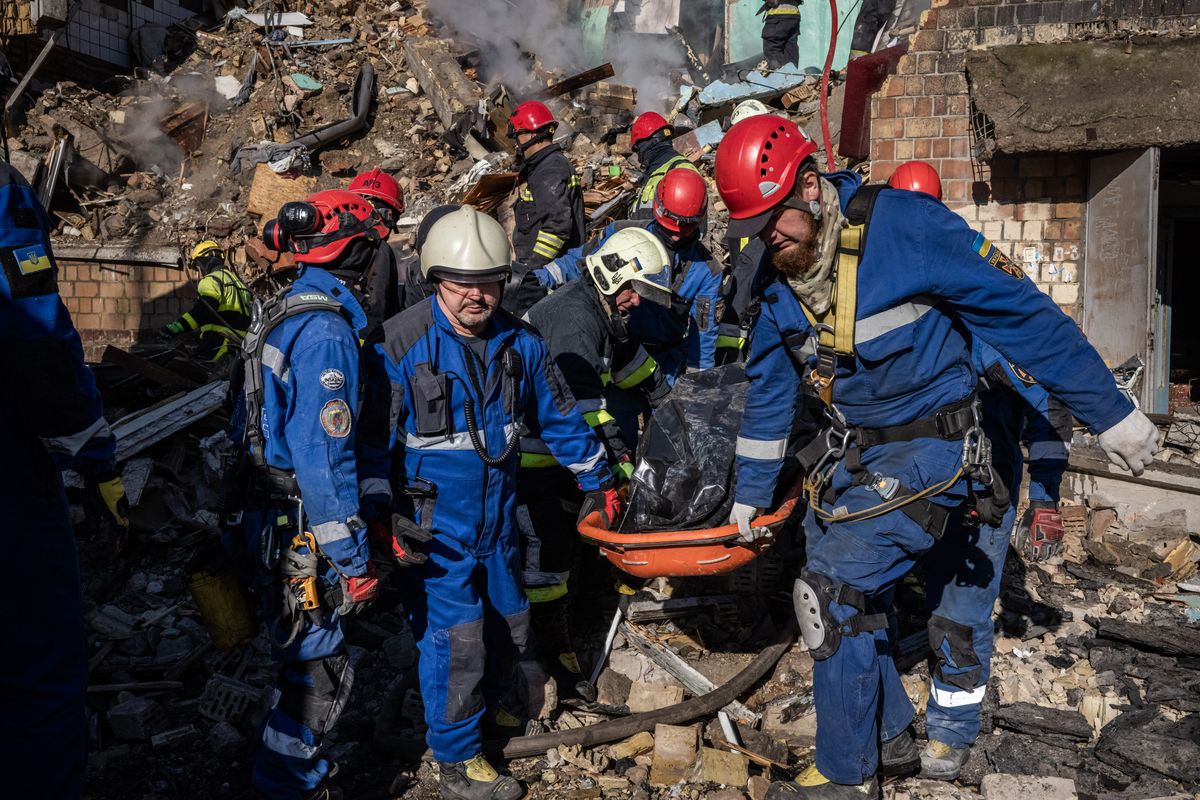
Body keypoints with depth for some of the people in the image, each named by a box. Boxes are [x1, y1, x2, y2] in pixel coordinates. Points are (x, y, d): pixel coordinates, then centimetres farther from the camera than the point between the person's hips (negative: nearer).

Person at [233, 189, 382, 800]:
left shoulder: (284, 310, 9)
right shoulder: (326, 331, -22)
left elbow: (250, 420, 17)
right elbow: (323, 456, -25)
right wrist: (354, 559, -21)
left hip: (267, 515, 10)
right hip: (302, 530, -10)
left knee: (305, 658, 22)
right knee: (320, 672, 2)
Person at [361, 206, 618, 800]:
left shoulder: (518, 343, -2)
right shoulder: (401, 345, -17)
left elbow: (558, 415, 11)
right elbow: (374, 438, -13)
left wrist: (595, 479, 16)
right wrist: (386, 516, -17)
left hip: (498, 518, 6)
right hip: (434, 526, -5)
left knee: (507, 623, 18)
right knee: (455, 640, -3)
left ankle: (495, 708, 45)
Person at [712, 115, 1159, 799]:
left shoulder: (902, 224, -20)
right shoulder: (778, 283, 1)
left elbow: (1023, 312, -17)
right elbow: (768, 393, 12)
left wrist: (1111, 413, -13)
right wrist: (751, 495, 16)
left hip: (929, 451, -7)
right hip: (856, 454, 7)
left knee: (833, 589, -12)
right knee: (853, 592, 12)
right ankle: (890, 730, 36)